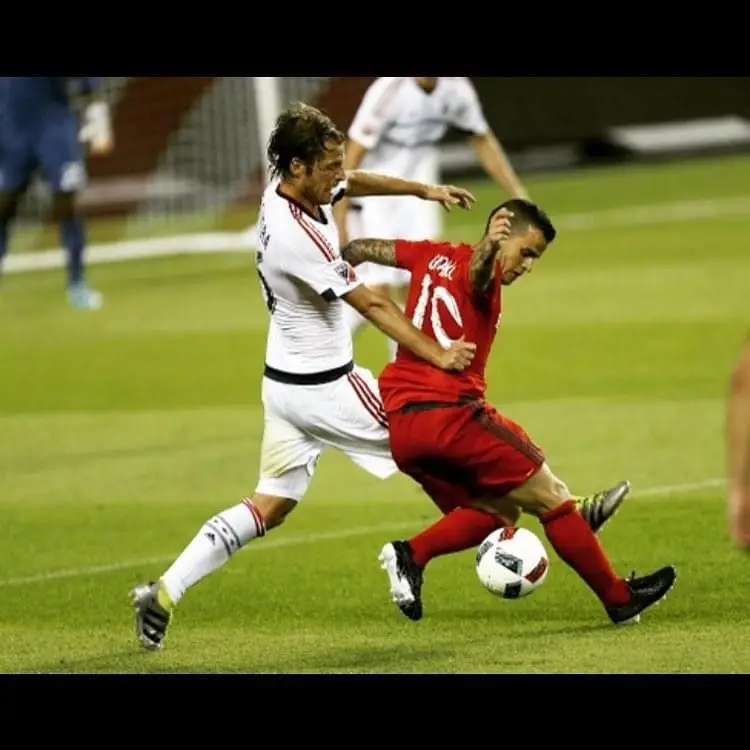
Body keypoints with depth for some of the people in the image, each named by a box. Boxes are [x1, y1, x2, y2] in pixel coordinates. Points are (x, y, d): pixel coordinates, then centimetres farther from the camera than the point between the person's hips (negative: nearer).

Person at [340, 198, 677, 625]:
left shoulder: (434, 255, 16)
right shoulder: (478, 271, -7)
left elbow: (360, 250, 25)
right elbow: (476, 273, -33)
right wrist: (489, 249, -54)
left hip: (398, 428, 8)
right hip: (452, 413, -8)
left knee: (498, 511, 17)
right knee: (551, 498, 4)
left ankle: (411, 554, -5)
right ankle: (619, 598, 9)